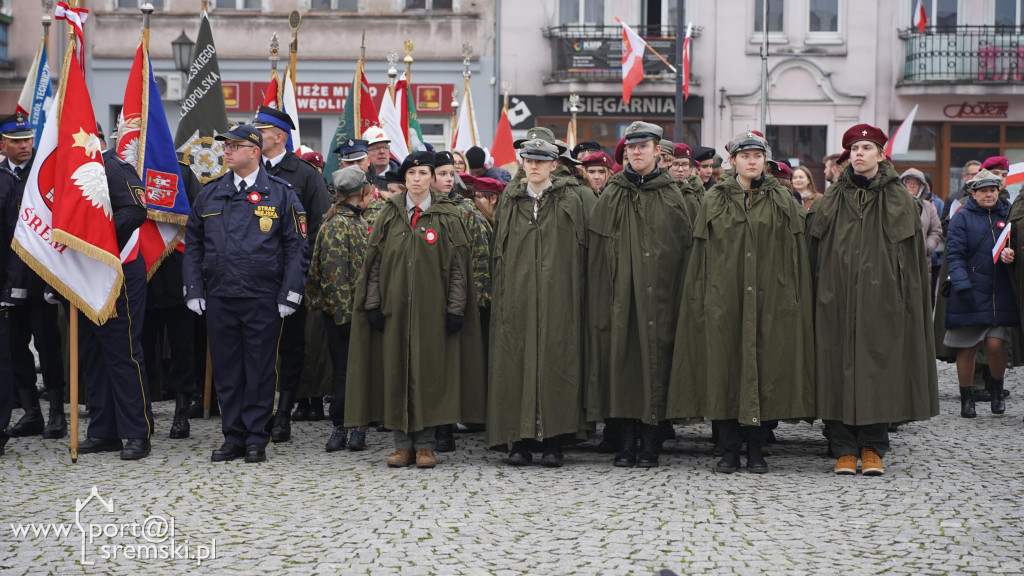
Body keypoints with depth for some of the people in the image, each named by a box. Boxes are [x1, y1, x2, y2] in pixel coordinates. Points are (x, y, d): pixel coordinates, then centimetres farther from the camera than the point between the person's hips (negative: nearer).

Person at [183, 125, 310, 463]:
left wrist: (290, 294, -7)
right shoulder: (210, 194, 10)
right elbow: (193, 245, 13)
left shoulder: (280, 194, 1)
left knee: (260, 371, 2)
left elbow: (297, 247, 0)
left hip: (263, 300, -3)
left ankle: (256, 438, 11)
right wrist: (193, 291, 4)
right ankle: (233, 437, 16)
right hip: (219, 299, 3)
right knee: (226, 371, 7)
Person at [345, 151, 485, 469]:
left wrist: (455, 308, -8)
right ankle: (403, 443, 10)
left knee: (430, 370, -1)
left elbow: (459, 266, -1)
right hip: (395, 307, 2)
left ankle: (426, 444, 6)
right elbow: (375, 262, 8)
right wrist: (373, 304, 0)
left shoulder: (449, 216, 2)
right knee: (396, 371, 2)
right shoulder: (389, 215, 8)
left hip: (432, 309, -2)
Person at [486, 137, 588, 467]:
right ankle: (520, 440, 2)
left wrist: (574, 294, -3)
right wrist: (501, 296, 6)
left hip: (557, 298, -2)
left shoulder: (570, 202, 5)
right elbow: (499, 253, 13)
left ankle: (554, 442, 1)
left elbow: (580, 254, 4)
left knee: (555, 362, -4)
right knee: (517, 362, -2)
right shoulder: (510, 202, 12)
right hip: (517, 297, 2)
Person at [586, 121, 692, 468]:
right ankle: (626, 442, 7)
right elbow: (597, 254, 6)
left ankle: (650, 443, 5)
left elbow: (685, 248, 6)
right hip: (620, 294, 1)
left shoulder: (671, 196, 7)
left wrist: (679, 294, -2)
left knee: (655, 358, -2)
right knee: (621, 358, 0)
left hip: (659, 295, -1)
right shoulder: (611, 197, 9)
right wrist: (600, 300, -2)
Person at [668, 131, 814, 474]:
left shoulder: (783, 201, 7)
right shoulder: (714, 201, 7)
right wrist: (701, 301, 0)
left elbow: (795, 255, 6)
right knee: (725, 368, -1)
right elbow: (700, 256, 6)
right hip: (724, 300, 0)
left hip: (770, 300, 0)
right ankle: (729, 449, 7)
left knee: (765, 365, 0)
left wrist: (796, 301, -2)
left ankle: (756, 449, 9)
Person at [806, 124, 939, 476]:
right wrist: (820, 296, -1)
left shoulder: (899, 200, 5)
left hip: (881, 300, -1)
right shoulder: (832, 201, 8)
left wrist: (907, 303, -4)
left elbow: (912, 257, 3)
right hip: (837, 301, 1)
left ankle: (872, 448, 8)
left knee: (877, 367, -1)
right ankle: (843, 449, 5)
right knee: (838, 368, -1)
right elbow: (814, 254, 8)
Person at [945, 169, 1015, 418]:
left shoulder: (1007, 215, 12)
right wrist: (961, 283, -18)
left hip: (1000, 293, 2)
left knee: (995, 344, -10)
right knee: (967, 347, 2)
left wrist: (1011, 255, -6)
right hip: (970, 293, -2)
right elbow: (954, 254, -5)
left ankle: (997, 389, 16)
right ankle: (967, 398, 17)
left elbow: (1016, 246, 19)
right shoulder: (962, 217, 1)